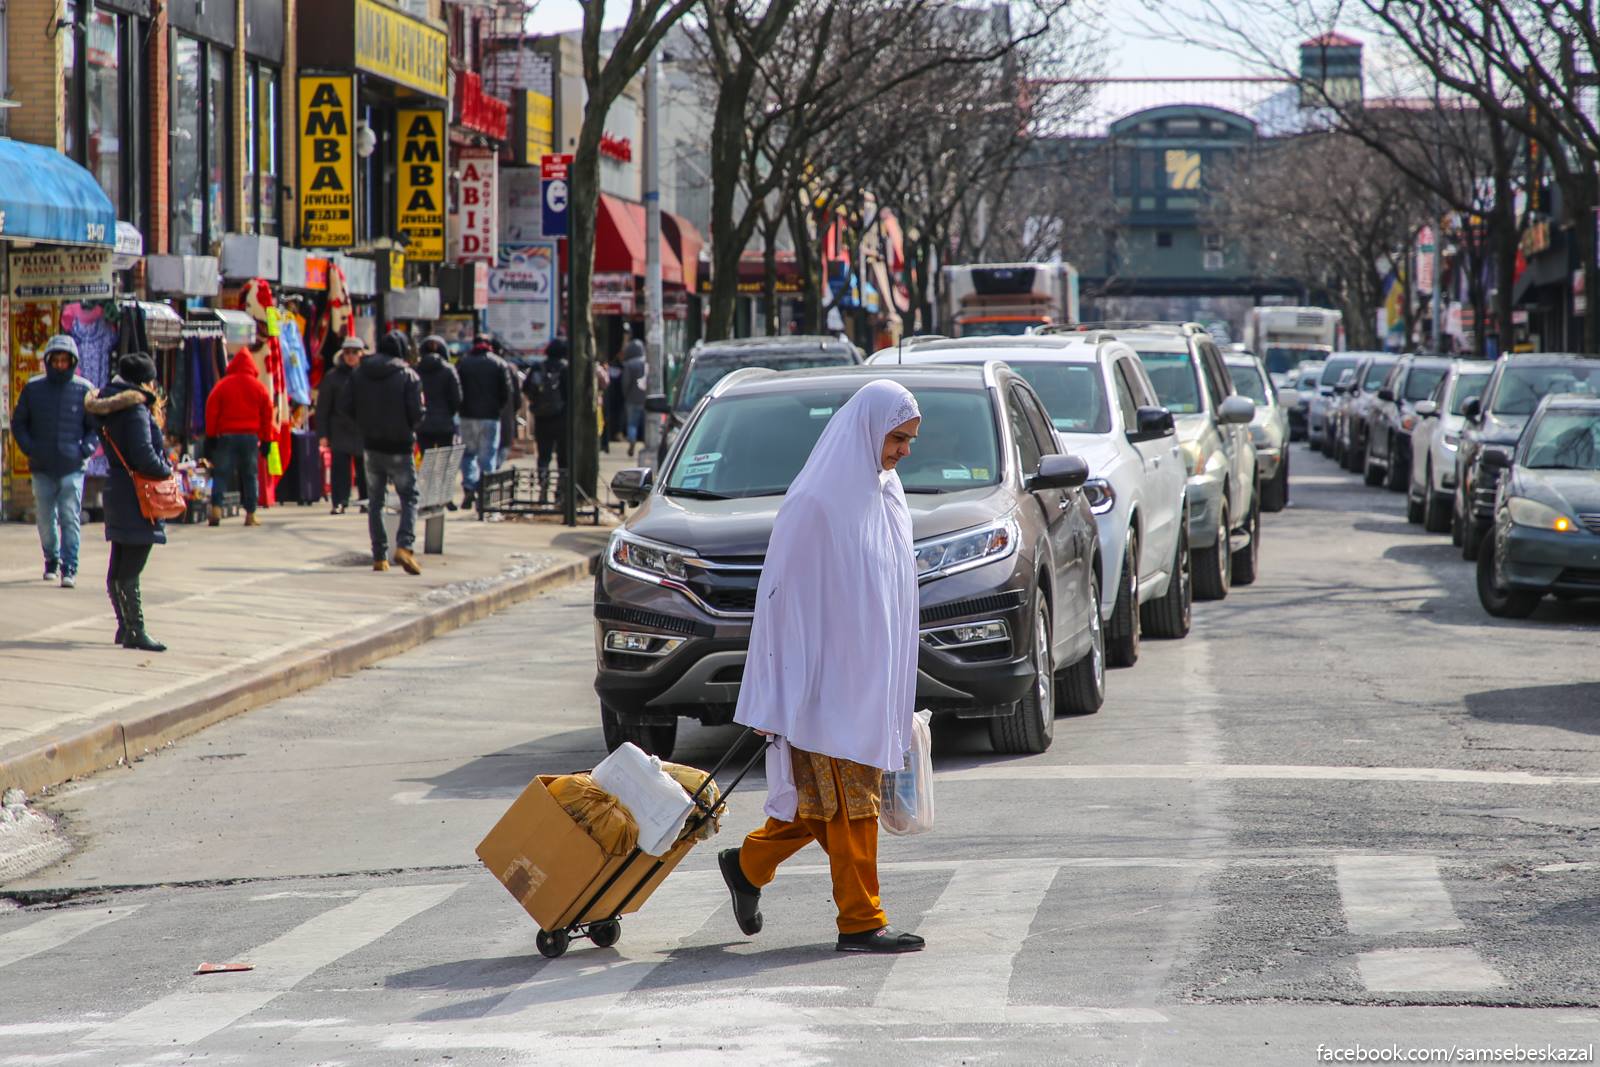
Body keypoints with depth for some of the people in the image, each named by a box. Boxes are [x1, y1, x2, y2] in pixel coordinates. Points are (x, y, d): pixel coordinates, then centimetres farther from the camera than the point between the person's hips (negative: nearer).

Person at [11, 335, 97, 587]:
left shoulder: (84, 389, 1)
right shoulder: (33, 388, 4)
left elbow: (96, 426, 9)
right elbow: (18, 423, 12)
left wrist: (86, 449, -6)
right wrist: (29, 449, -1)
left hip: (72, 468, -2)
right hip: (42, 468, 2)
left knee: (71, 518, -8)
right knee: (45, 518, 8)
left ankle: (69, 568, -5)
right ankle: (51, 561, 28)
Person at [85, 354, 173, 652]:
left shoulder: (112, 408, 11)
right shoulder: (136, 411, -17)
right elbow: (144, 456, -24)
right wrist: (166, 469, -5)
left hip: (117, 492, 10)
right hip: (136, 496, -10)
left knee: (119, 568, 15)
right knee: (130, 570, -9)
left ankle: (125, 627, 24)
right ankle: (136, 631, -8)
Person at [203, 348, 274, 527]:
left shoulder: (222, 385, -1)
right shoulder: (259, 388, 3)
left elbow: (211, 411, -1)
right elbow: (267, 415, 5)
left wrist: (210, 436, 4)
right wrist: (266, 440, 11)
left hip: (226, 435, -1)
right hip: (251, 436, 1)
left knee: (221, 474, 1)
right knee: (250, 475, 6)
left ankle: (216, 507, -15)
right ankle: (250, 514, 5)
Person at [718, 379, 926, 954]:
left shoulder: (885, 493, 11)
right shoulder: (817, 502, -15)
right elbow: (784, 593, -15)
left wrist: (894, 683, 19)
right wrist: (785, 700, -17)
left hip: (870, 678, 9)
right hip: (830, 677, -9)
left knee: (830, 798, 13)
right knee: (849, 798, -4)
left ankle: (748, 864, 28)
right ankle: (860, 922, 2)